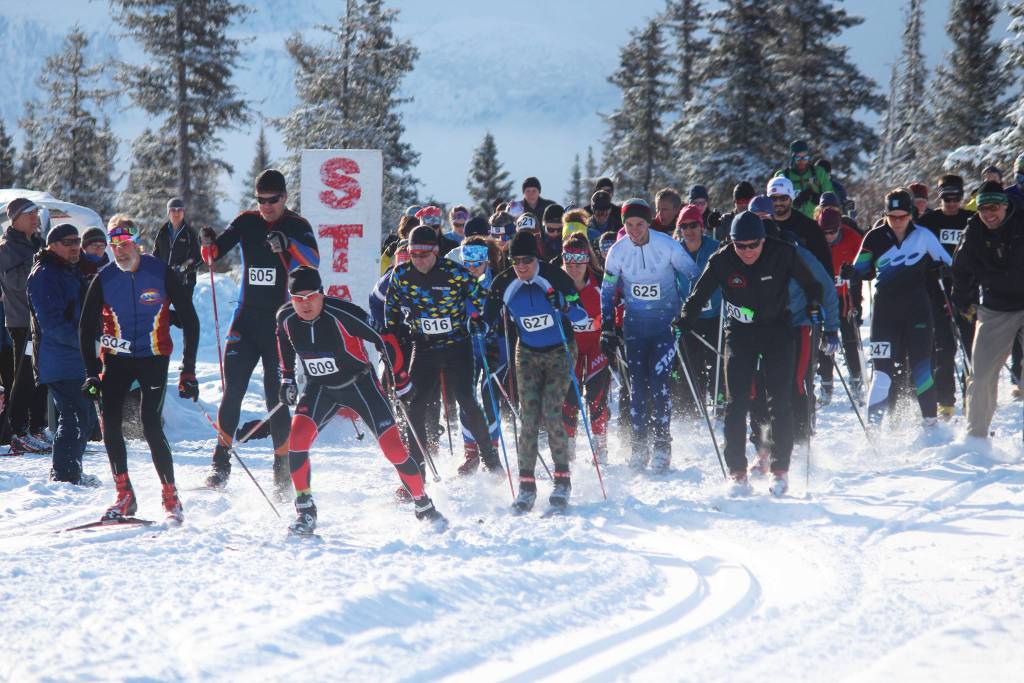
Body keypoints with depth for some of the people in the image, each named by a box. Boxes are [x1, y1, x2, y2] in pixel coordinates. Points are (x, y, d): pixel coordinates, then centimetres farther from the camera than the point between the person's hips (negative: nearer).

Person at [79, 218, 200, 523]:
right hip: (116, 359, 3)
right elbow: (86, 327, 5)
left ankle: (171, 498, -5)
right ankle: (124, 496, 2)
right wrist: (92, 373, -3)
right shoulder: (104, 279, -4)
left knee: (151, 426, -15)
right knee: (109, 422, -11)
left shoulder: (160, 273, -10)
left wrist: (188, 370, -8)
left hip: (153, 358, -3)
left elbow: (189, 320, -4)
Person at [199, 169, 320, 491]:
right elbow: (214, 255, 6)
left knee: (276, 395, -3)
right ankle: (221, 464, 0)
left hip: (280, 321, -3)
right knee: (233, 390, -4)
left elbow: (313, 260, -18)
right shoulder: (246, 222, 8)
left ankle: (283, 468, 4)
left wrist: (287, 243, -36)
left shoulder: (297, 226, -1)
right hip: (247, 317, 3)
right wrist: (209, 243, -17)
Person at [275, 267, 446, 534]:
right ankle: (305, 511, -8)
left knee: (393, 446, -9)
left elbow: (383, 337, -18)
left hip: (359, 384, -3)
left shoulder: (342, 313, -28)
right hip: (319, 389, 3)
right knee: (298, 436, -21)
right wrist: (287, 379, 8)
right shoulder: (285, 318, -13)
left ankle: (424, 507, 10)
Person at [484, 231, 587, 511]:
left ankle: (562, 480, -5)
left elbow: (581, 314, -17)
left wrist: (564, 307, -36)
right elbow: (488, 317, 3)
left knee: (551, 413, -15)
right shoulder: (504, 284, -8)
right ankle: (526, 485, -5)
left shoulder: (554, 277, -17)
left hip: (560, 352, -3)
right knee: (529, 417, -7)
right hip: (528, 354, 3)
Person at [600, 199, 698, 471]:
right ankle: (639, 445, 11)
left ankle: (661, 444, -1)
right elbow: (607, 292, 7)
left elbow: (695, 277, -3)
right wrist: (607, 330, 3)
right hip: (634, 324, 3)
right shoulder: (617, 251, -5)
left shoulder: (667, 246, -13)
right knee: (637, 385, 2)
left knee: (659, 381, -11)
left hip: (666, 322, -3)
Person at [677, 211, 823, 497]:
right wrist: (683, 324, -17)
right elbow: (699, 295, -3)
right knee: (736, 403, -6)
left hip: (777, 329, -1)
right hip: (740, 332, 1)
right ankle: (737, 471, -1)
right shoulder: (721, 261, -12)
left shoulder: (783, 254, -15)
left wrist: (815, 307, -18)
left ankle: (780, 469, 3)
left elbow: (810, 284, -1)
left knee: (780, 401, -5)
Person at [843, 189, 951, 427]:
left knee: (921, 366, -1)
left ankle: (929, 420, 10)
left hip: (917, 310, 0)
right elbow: (863, 269, 9)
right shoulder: (875, 237, 2)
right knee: (883, 369, -6)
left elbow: (947, 262, 10)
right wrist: (850, 273, -12)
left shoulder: (923, 236, 1)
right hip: (885, 311, 0)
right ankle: (873, 424, -4)